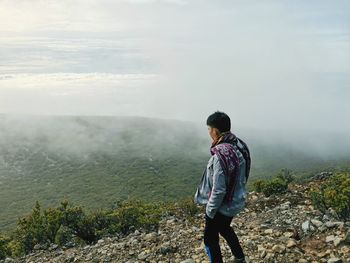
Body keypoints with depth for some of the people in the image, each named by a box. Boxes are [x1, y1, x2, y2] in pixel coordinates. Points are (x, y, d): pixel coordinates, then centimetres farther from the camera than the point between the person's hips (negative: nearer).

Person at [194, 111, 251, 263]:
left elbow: (218, 190, -27)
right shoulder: (239, 145, -7)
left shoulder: (221, 155, -33)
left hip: (222, 206, -8)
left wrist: (209, 211, -13)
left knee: (210, 240, 14)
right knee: (225, 229, 33)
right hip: (236, 200, 8)